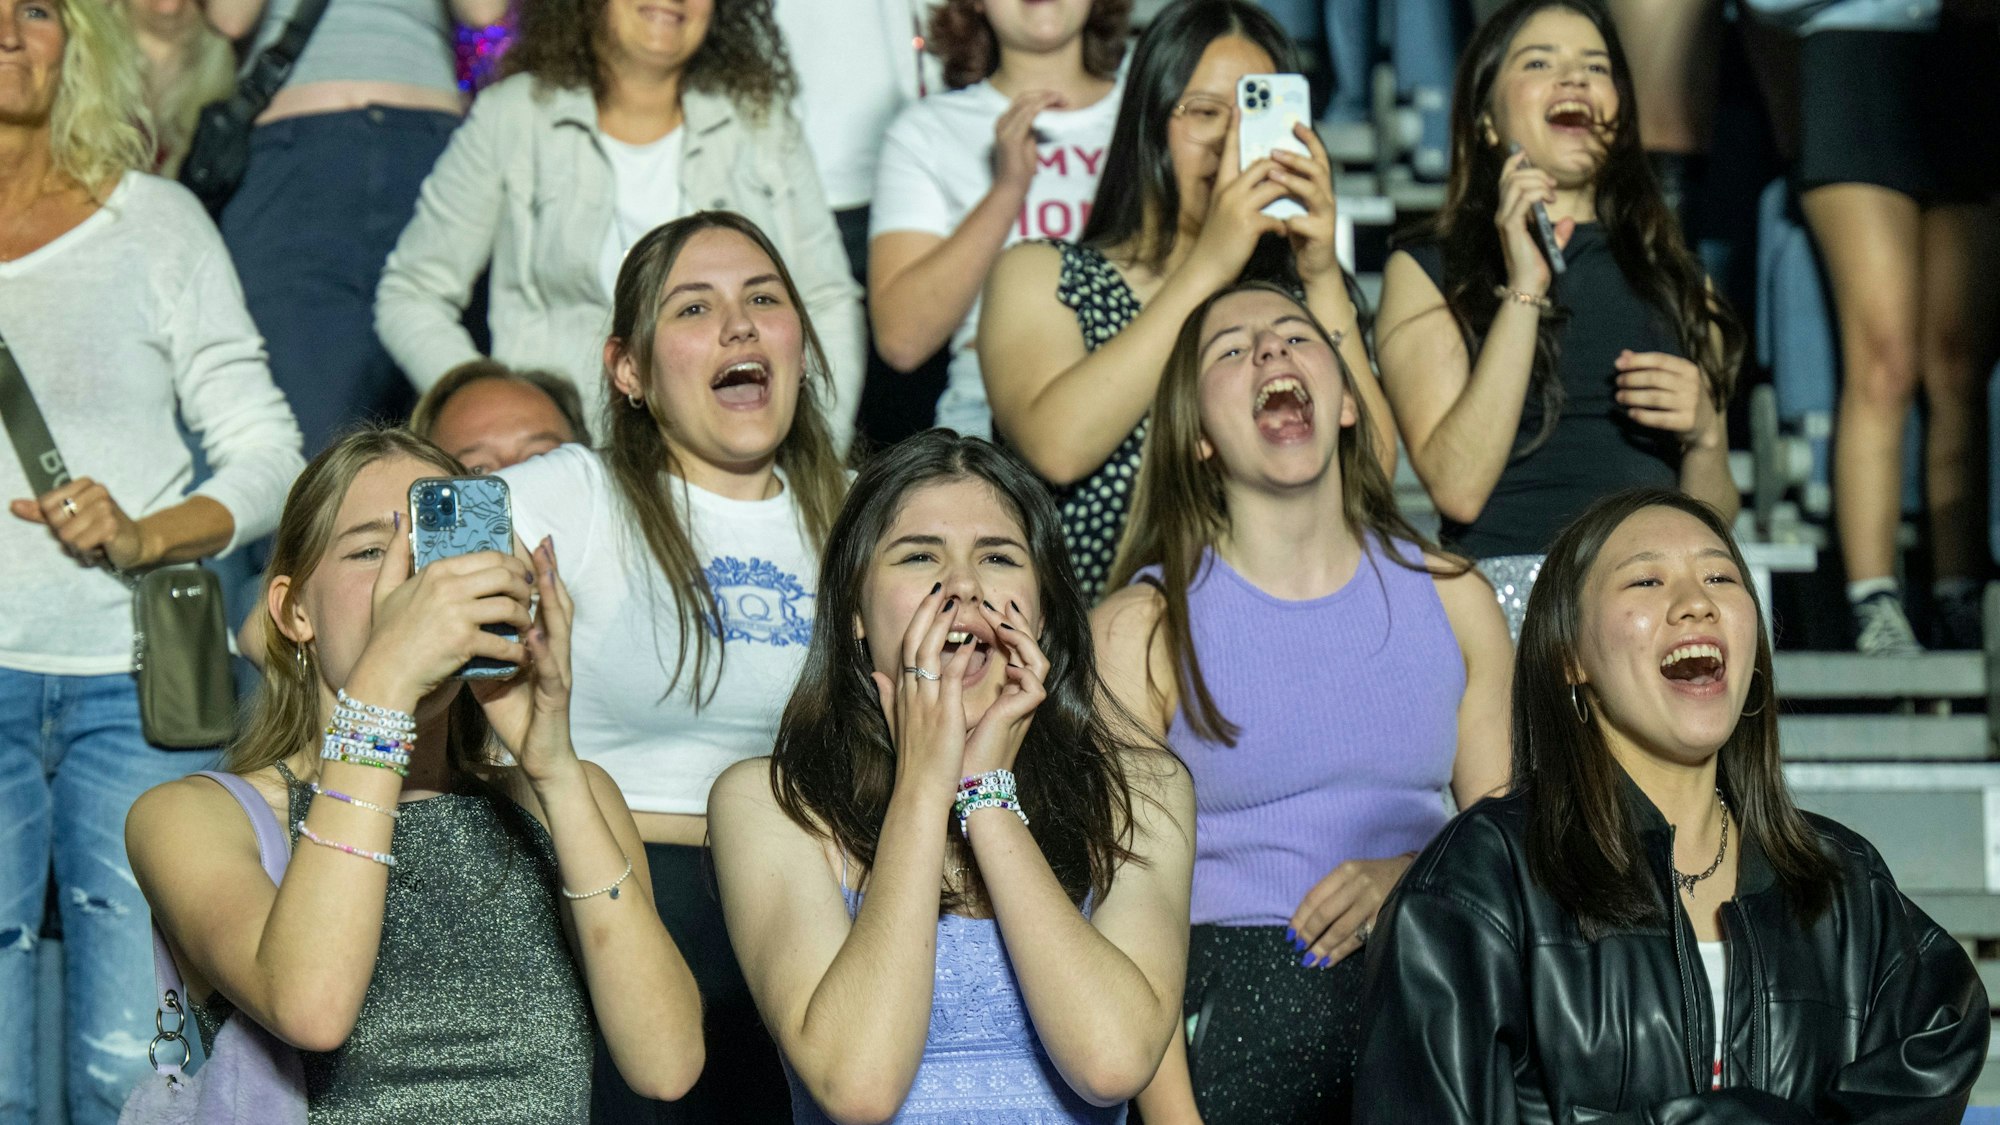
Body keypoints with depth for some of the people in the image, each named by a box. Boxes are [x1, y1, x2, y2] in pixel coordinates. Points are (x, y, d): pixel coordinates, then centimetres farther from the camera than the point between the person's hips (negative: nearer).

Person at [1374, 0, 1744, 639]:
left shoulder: (1676, 278, 20)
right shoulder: (1425, 271, 9)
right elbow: (1457, 488, -6)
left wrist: (1703, 435, 0)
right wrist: (1524, 290, -8)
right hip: (1506, 600, -3)